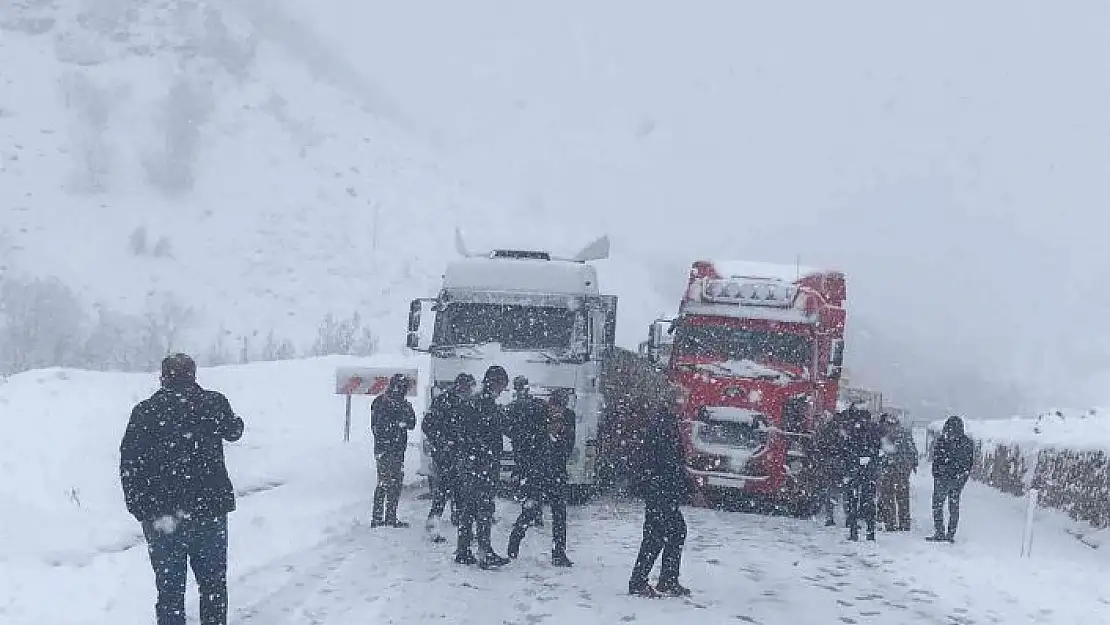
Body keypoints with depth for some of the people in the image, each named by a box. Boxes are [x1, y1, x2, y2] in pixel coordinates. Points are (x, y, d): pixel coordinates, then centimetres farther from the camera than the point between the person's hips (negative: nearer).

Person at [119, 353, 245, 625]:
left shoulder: (145, 411, -5)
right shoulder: (214, 403, -1)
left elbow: (129, 464, -8)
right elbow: (233, 431, 21)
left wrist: (139, 507, -3)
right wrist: (236, 420, 43)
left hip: (161, 514, -1)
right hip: (209, 509, 1)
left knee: (169, 588, 6)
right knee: (213, 583, 14)